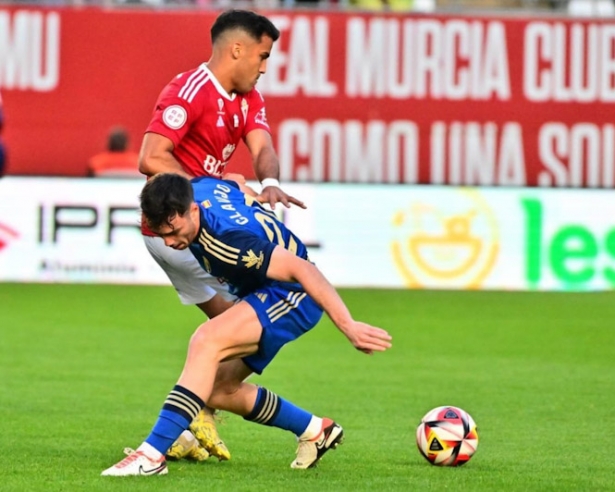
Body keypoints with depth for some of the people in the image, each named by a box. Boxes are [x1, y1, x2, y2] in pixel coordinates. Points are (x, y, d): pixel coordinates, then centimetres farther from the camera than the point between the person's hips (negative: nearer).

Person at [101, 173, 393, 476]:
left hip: (292, 294, -10)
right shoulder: (196, 188, -12)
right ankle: (314, 431, 27)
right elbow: (238, 184, 11)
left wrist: (348, 327, -38)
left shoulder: (226, 241, -36)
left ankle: (152, 454, -34)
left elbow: (301, 269, -36)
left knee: (206, 341, -30)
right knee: (217, 390, 7)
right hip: (264, 292, 10)